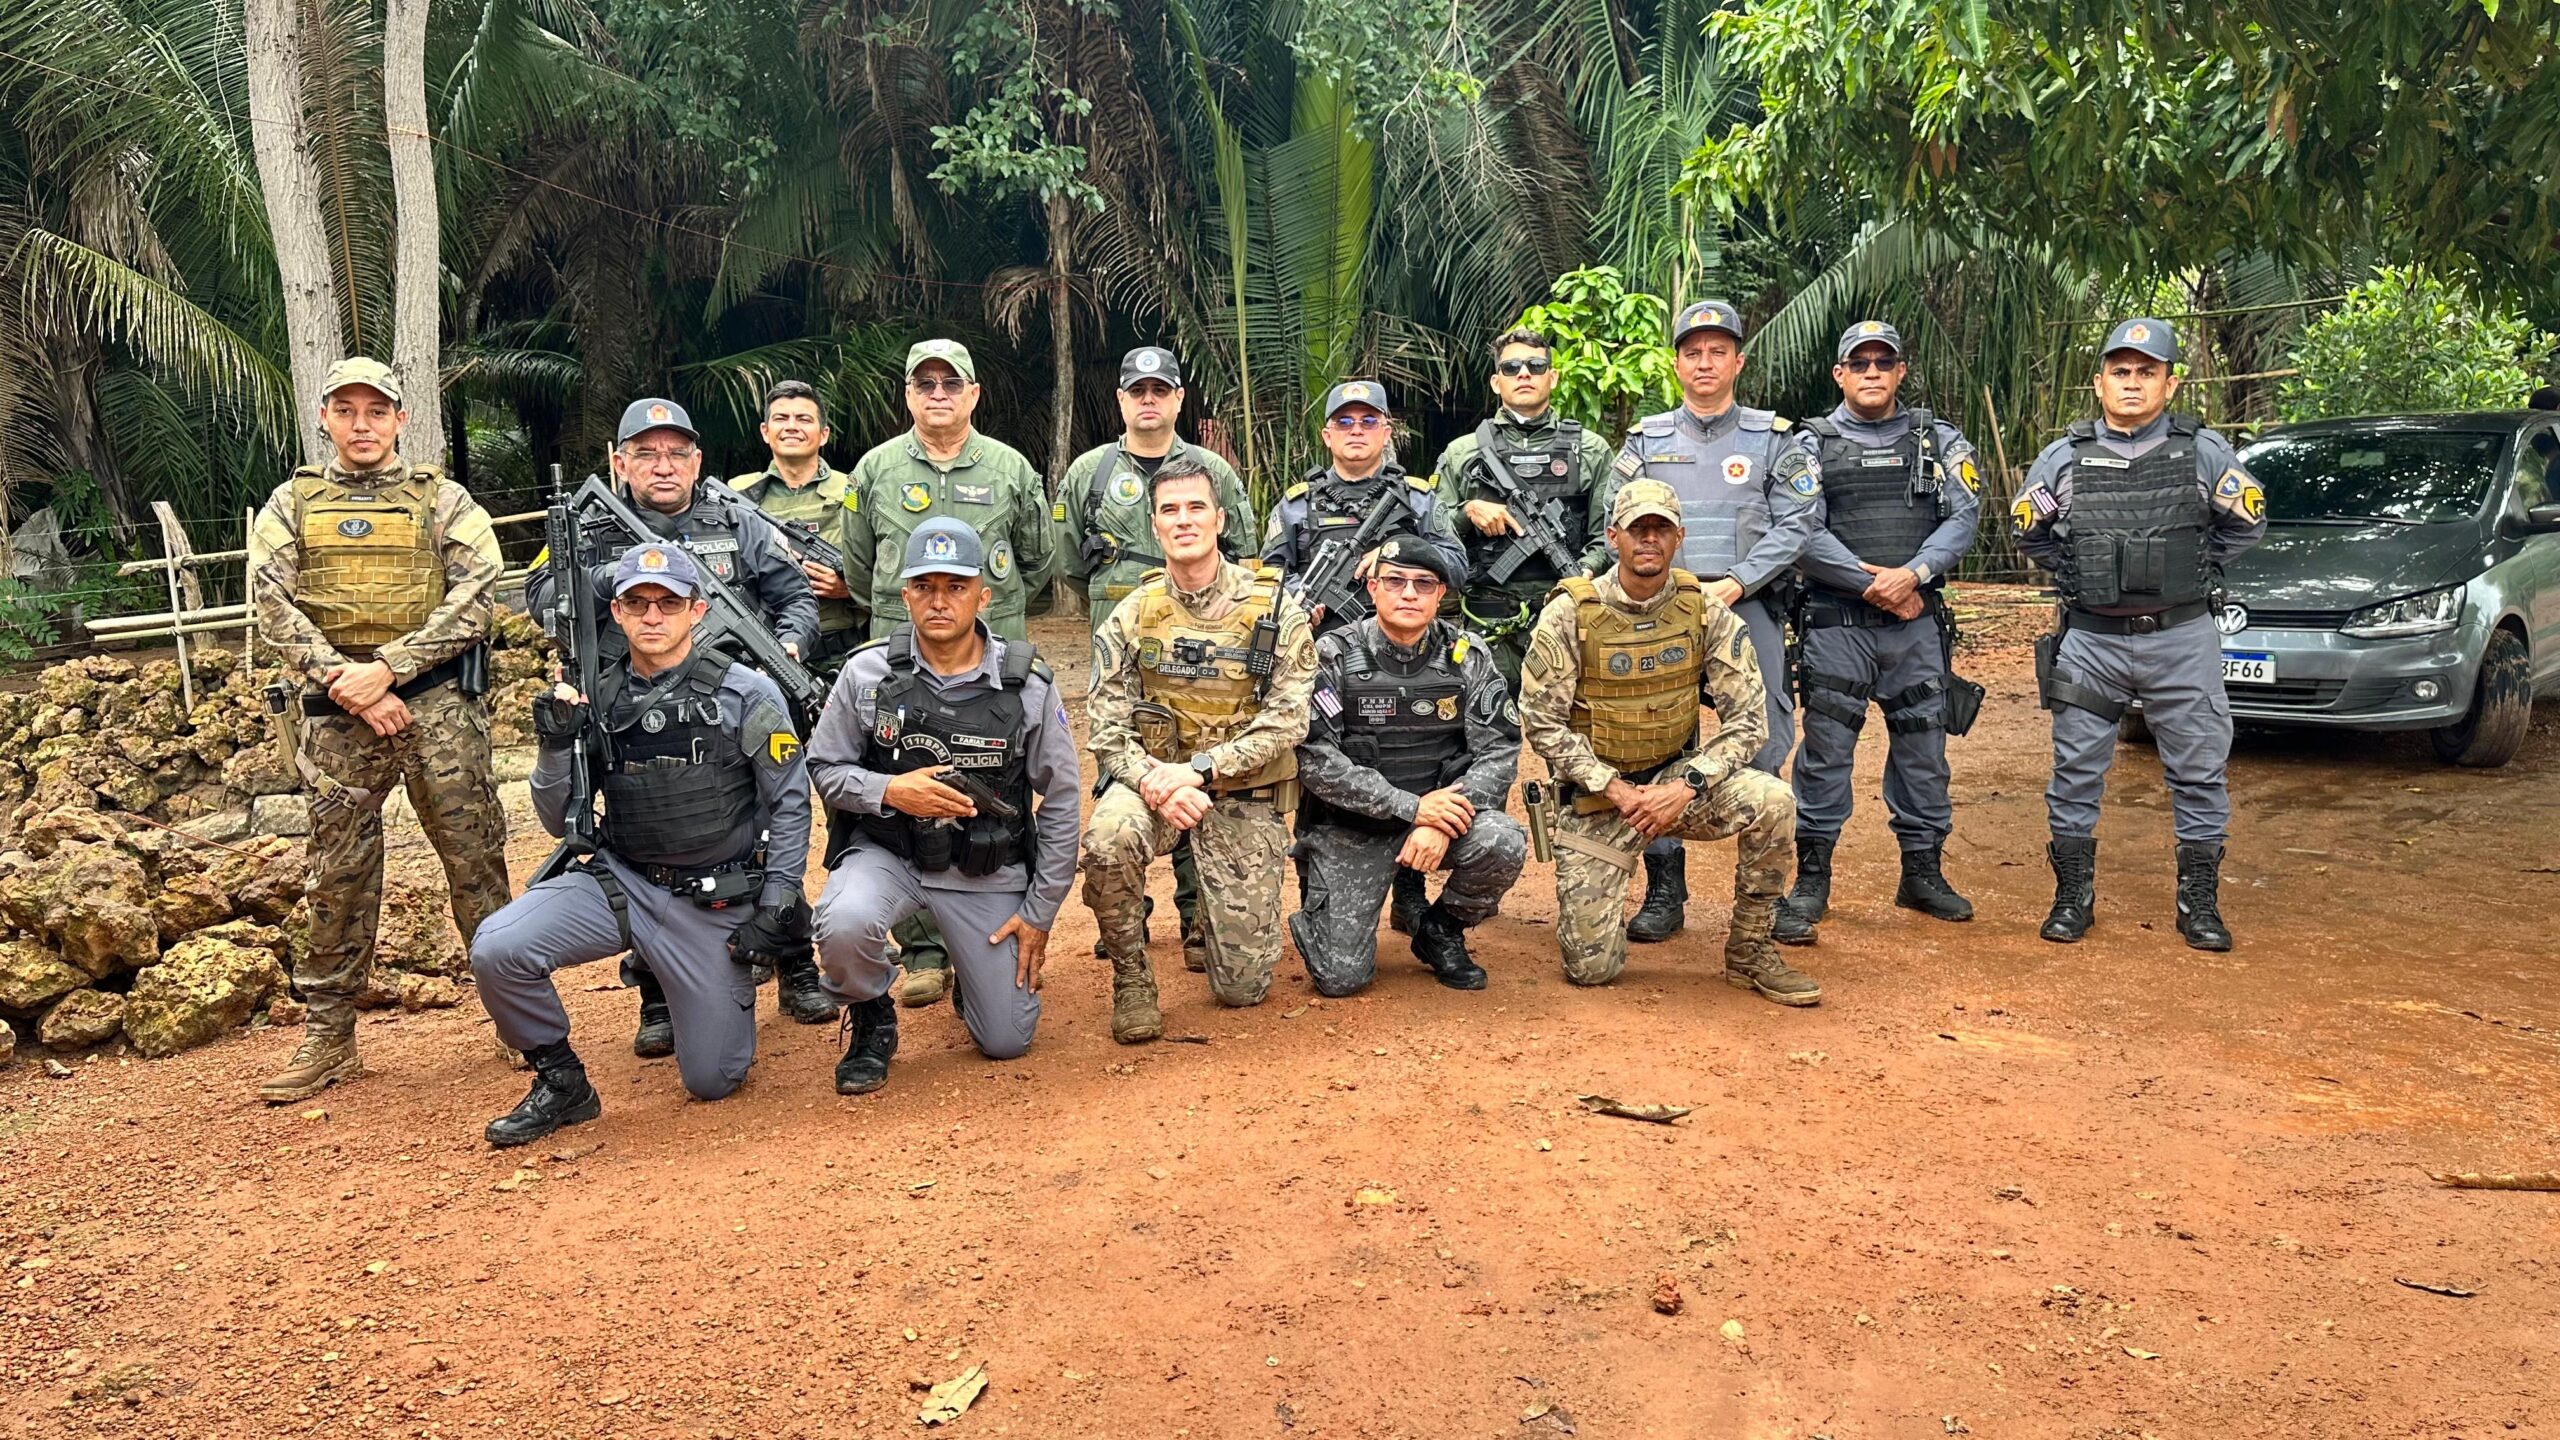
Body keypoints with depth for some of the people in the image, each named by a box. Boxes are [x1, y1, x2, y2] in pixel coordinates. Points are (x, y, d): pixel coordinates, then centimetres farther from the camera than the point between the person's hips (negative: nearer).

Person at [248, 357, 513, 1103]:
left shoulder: (445, 502, 8)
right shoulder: (289, 506, 13)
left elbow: (474, 600, -3)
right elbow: (276, 609, 2)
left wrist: (388, 667, -12)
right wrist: (349, 684, -10)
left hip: (438, 700, -2)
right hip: (335, 711, 2)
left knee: (476, 859, -1)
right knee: (338, 876, 6)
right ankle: (328, 1037, 15)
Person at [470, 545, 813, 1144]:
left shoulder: (747, 695, -7)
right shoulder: (595, 701, 2)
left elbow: (790, 805, -3)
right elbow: (561, 822, 6)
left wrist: (778, 906, -8)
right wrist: (556, 746, -11)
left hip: (715, 905, -2)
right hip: (619, 882, 3)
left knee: (711, 1082, 2)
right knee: (496, 950, -23)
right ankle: (562, 1084, 1)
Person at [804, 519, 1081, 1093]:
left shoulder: (1028, 684, -9)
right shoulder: (867, 673, -8)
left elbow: (1062, 800, -2)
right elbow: (824, 769, 2)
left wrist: (1041, 912, -3)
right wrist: (889, 791, -20)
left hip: (989, 872, 1)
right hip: (886, 852, 0)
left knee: (1006, 1041, 1)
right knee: (844, 924, -35)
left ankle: (977, 971, 38)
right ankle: (871, 1020, 0)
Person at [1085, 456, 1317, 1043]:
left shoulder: (1275, 609, -5)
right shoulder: (1132, 616, 0)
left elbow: (1286, 722, -11)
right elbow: (1105, 729, -4)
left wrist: (1199, 769, -23)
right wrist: (1150, 779, -25)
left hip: (1247, 794, -1)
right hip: (1154, 780, 1)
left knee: (1243, 986, -2)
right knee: (1107, 835, -37)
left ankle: (1228, 917, 36)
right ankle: (1131, 976, -10)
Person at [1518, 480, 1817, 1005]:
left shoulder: (1706, 611, -6)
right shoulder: (1569, 614, -12)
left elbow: (1748, 719, -7)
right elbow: (1542, 722, -10)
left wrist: (1686, 786, -21)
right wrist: (1616, 789, -18)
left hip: (1677, 780, 2)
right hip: (1595, 793, -2)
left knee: (1771, 801, -29)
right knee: (1591, 966, -7)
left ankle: (1749, 952, -7)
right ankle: (1589, 893, 30)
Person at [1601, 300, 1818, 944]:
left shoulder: (1772, 438, 11)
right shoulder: (1646, 439, 14)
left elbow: (1795, 526, 1)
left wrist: (1735, 583, -10)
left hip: (1747, 608, -1)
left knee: (1761, 749, -4)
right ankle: (1664, 892, 6)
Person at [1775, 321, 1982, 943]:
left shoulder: (1939, 441, 11)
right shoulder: (1812, 444, 4)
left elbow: (1964, 516, 0)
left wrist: (1913, 575, -16)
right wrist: (1873, 584, -13)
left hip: (1917, 622, 3)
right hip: (1835, 623, -2)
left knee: (1923, 746, 8)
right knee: (1827, 750, -3)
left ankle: (1923, 872, 22)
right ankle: (1811, 881, 5)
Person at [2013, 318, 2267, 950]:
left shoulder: (2204, 452, 0)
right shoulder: (2064, 458, 2)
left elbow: (2247, 522, 11)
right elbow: (2029, 530, 14)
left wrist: (2194, 570, 7)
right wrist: (2077, 574, 7)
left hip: (2182, 639, 0)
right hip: (2090, 640, 1)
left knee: (2199, 770, 5)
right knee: (2076, 770, 5)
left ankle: (2199, 902, 17)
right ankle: (2073, 897, 17)